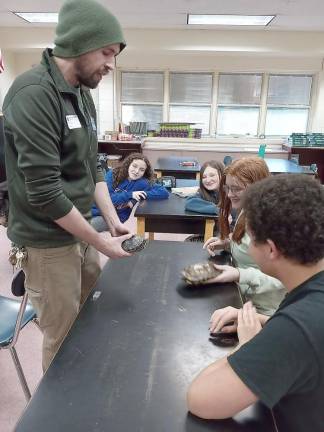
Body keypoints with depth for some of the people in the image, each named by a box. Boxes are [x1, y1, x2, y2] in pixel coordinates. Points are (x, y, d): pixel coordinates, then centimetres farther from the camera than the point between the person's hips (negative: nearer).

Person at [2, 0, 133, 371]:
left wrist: (113, 220, 2)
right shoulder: (33, 93, -19)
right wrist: (100, 242, -15)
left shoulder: (82, 94, 8)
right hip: (48, 243, -8)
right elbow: (44, 191, -23)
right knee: (63, 338, 8)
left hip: (79, 232, 9)